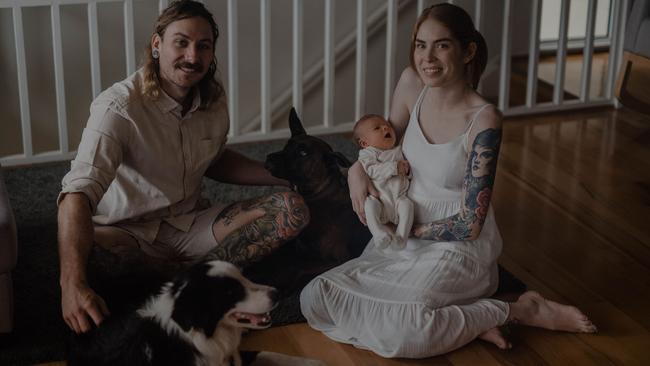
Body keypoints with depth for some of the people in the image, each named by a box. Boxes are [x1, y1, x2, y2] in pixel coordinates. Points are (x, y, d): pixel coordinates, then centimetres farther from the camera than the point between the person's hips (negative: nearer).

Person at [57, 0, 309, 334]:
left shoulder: (213, 100, 0)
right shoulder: (119, 106, -22)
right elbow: (78, 193, -35)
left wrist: (285, 177, 6)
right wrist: (73, 285, -52)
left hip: (191, 225, 5)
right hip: (127, 232, -5)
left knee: (293, 210, -15)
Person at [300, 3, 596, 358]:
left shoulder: (483, 120, -21)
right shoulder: (411, 84, -4)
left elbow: (470, 224, -19)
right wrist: (358, 169, -5)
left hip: (457, 248, -7)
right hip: (404, 240, 7)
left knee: (396, 333, -30)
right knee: (314, 298, -8)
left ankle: (519, 310, -8)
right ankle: (461, 322, -6)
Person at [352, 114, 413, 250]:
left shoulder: (399, 151, 21)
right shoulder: (367, 154, 6)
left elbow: (408, 173, 25)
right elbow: (371, 170, -13)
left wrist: (407, 169, -1)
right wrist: (394, 167, -20)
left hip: (398, 198, 3)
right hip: (379, 197, -3)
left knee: (407, 203, -27)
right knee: (370, 203, -32)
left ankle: (401, 235, -27)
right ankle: (379, 233, -33)